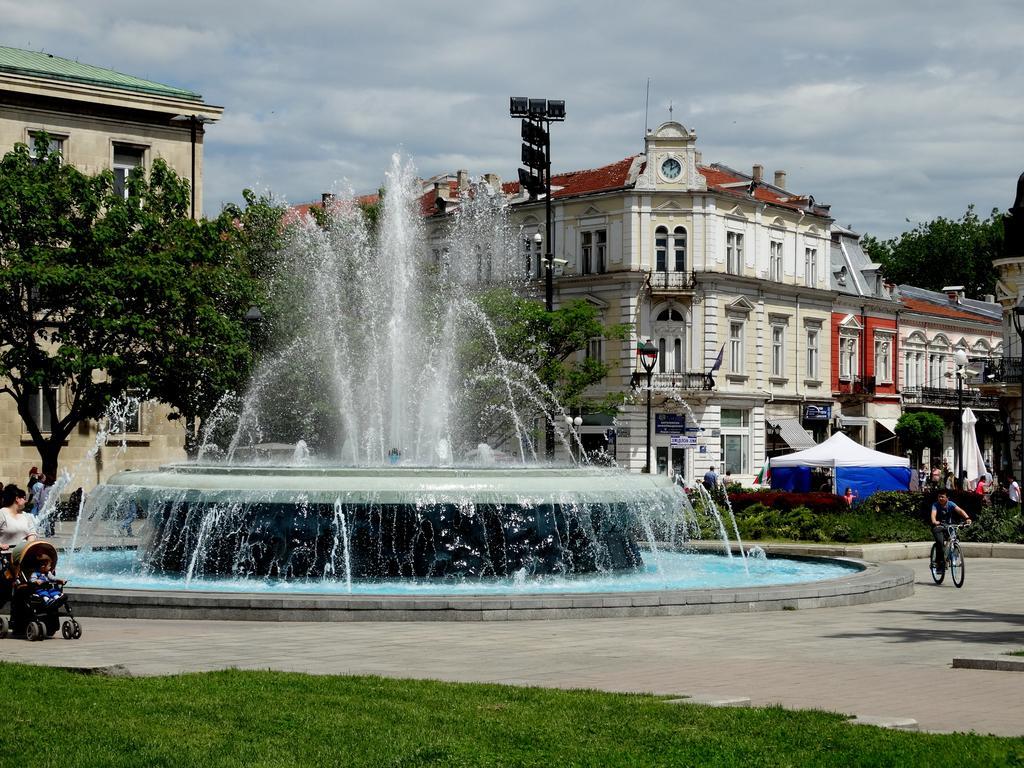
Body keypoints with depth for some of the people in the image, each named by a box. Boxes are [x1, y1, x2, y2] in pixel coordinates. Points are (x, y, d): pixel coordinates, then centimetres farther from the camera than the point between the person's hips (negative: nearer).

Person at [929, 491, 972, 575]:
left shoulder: (950, 504, -9)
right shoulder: (936, 505, -14)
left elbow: (959, 510, -24)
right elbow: (933, 513, -32)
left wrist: (967, 518, -43)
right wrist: (934, 521, -55)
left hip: (948, 526, 4)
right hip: (938, 526, -3)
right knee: (940, 542, -27)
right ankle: (941, 564, -23)